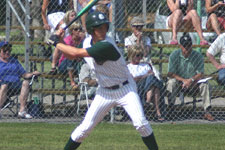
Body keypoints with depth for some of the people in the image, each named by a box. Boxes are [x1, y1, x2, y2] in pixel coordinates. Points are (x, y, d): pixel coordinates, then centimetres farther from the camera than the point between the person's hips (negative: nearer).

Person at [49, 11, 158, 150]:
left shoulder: (106, 46, -28)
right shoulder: (90, 42, -2)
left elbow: (76, 53, -27)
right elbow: (71, 56, 9)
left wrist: (57, 43, -14)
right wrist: (60, 41, -6)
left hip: (125, 89, -6)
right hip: (105, 91, 6)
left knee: (140, 123, -21)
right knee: (86, 127, 1)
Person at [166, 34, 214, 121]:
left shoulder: (198, 56, -3)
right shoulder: (174, 55, -4)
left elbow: (201, 74, -9)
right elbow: (170, 73, -11)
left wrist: (191, 80, -28)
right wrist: (183, 80, -25)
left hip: (193, 84, 1)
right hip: (179, 83, -1)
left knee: (204, 84, -27)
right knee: (172, 82, -33)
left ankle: (207, 111, -27)